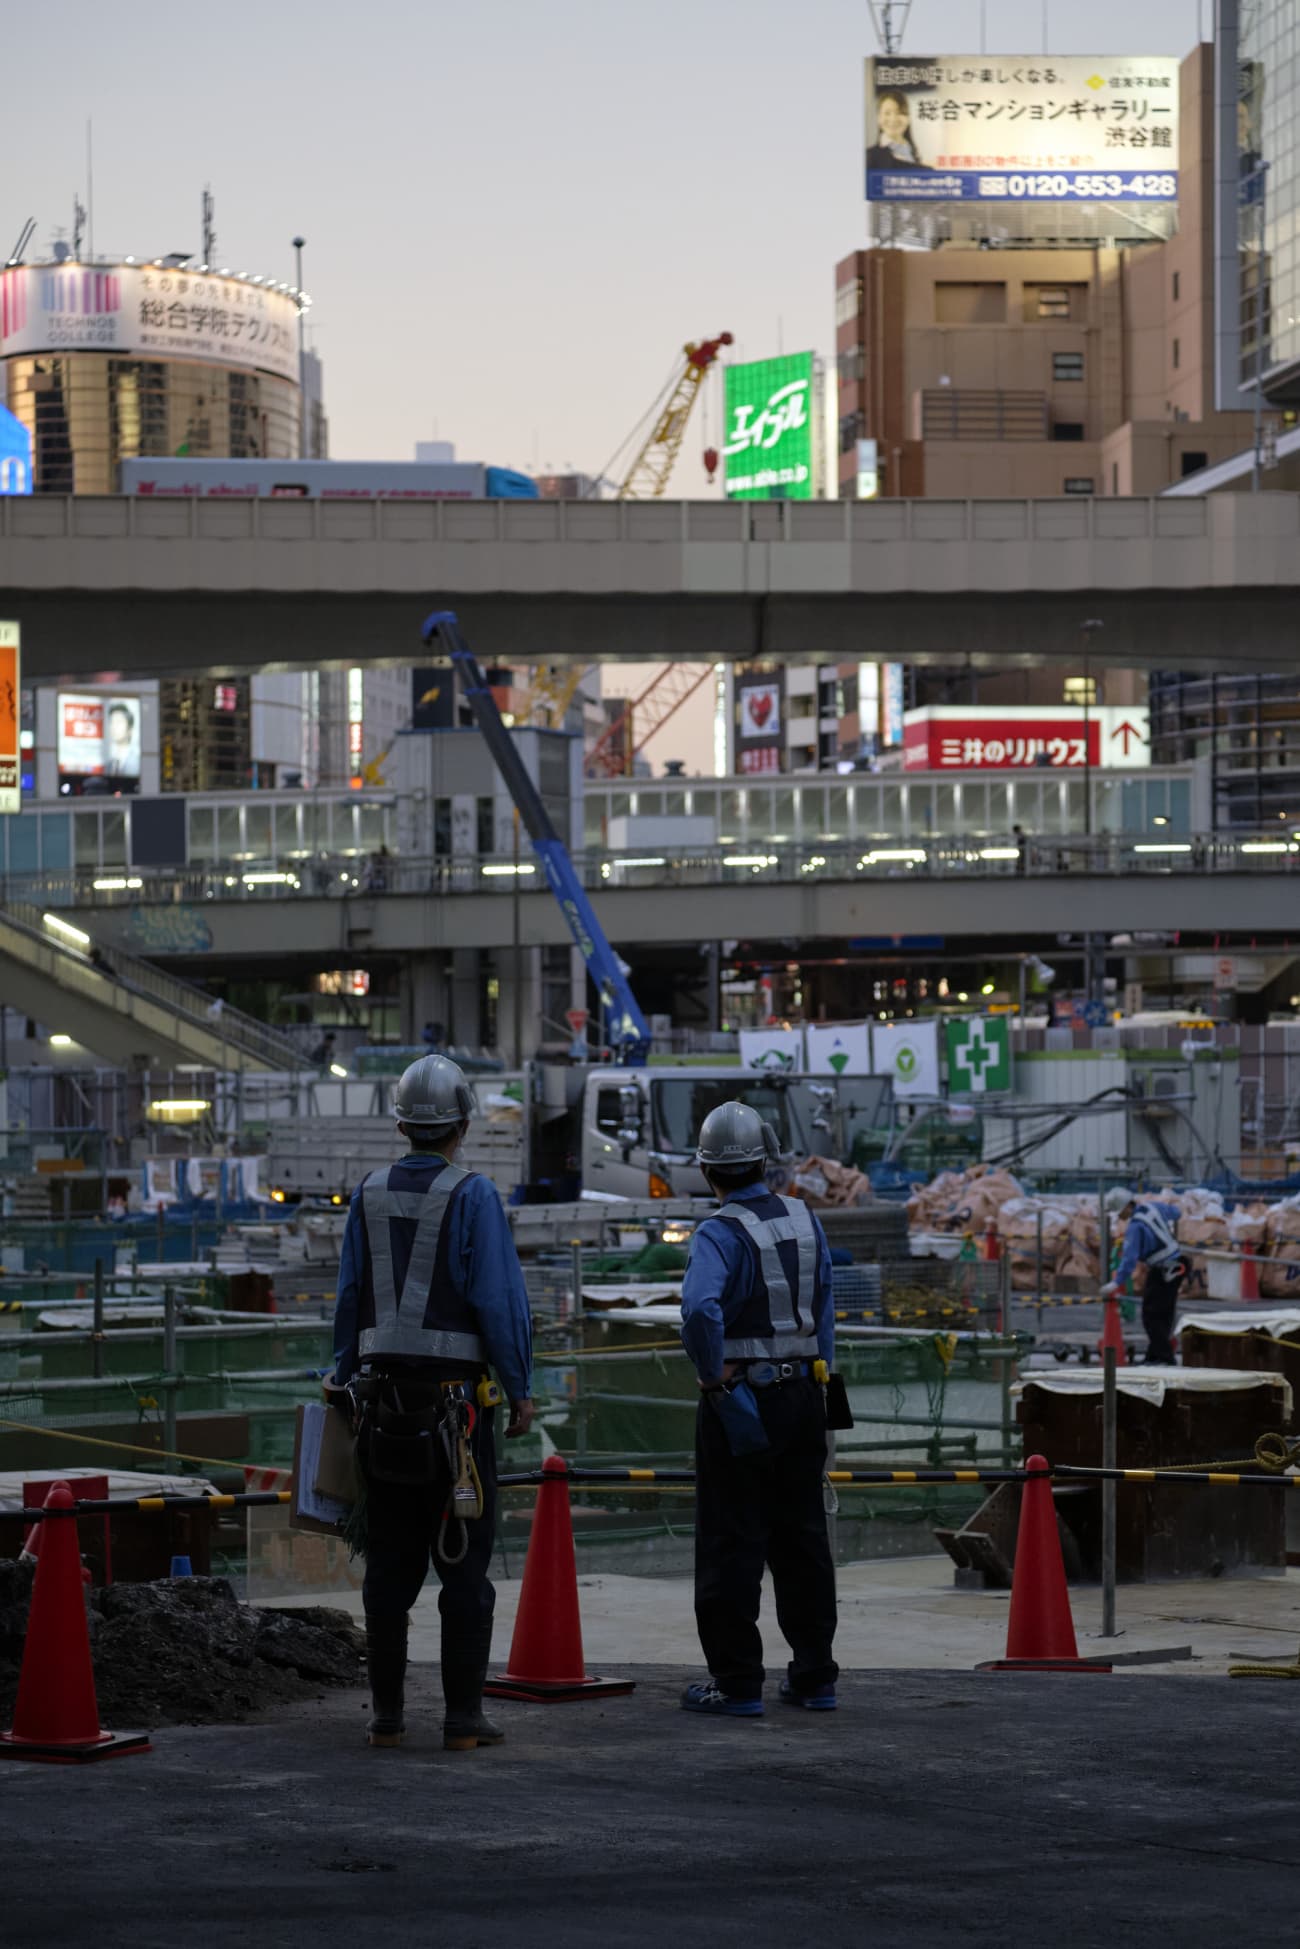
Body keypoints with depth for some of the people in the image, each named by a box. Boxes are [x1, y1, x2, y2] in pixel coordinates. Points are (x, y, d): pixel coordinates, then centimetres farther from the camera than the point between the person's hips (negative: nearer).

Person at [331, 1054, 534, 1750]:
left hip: (384, 1398, 5)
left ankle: (386, 1713, 9)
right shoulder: (472, 1196, -8)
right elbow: (499, 1298, -12)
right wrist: (521, 1388, -6)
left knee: (390, 1563, 9)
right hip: (456, 1399, -5)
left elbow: (348, 1297, 9)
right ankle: (463, 1716, -2)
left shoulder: (370, 1195, 7)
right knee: (464, 1562, 0)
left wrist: (346, 1383, 16)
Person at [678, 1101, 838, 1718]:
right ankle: (814, 1676, 18)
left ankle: (737, 1683, 1)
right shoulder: (806, 1222, 6)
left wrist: (714, 1376, -18)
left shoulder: (720, 1235, -14)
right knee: (802, 1535, 13)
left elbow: (701, 1309, -32)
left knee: (732, 1543, 0)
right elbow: (823, 1312, 12)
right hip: (802, 1392, 6)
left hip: (739, 1397, -6)